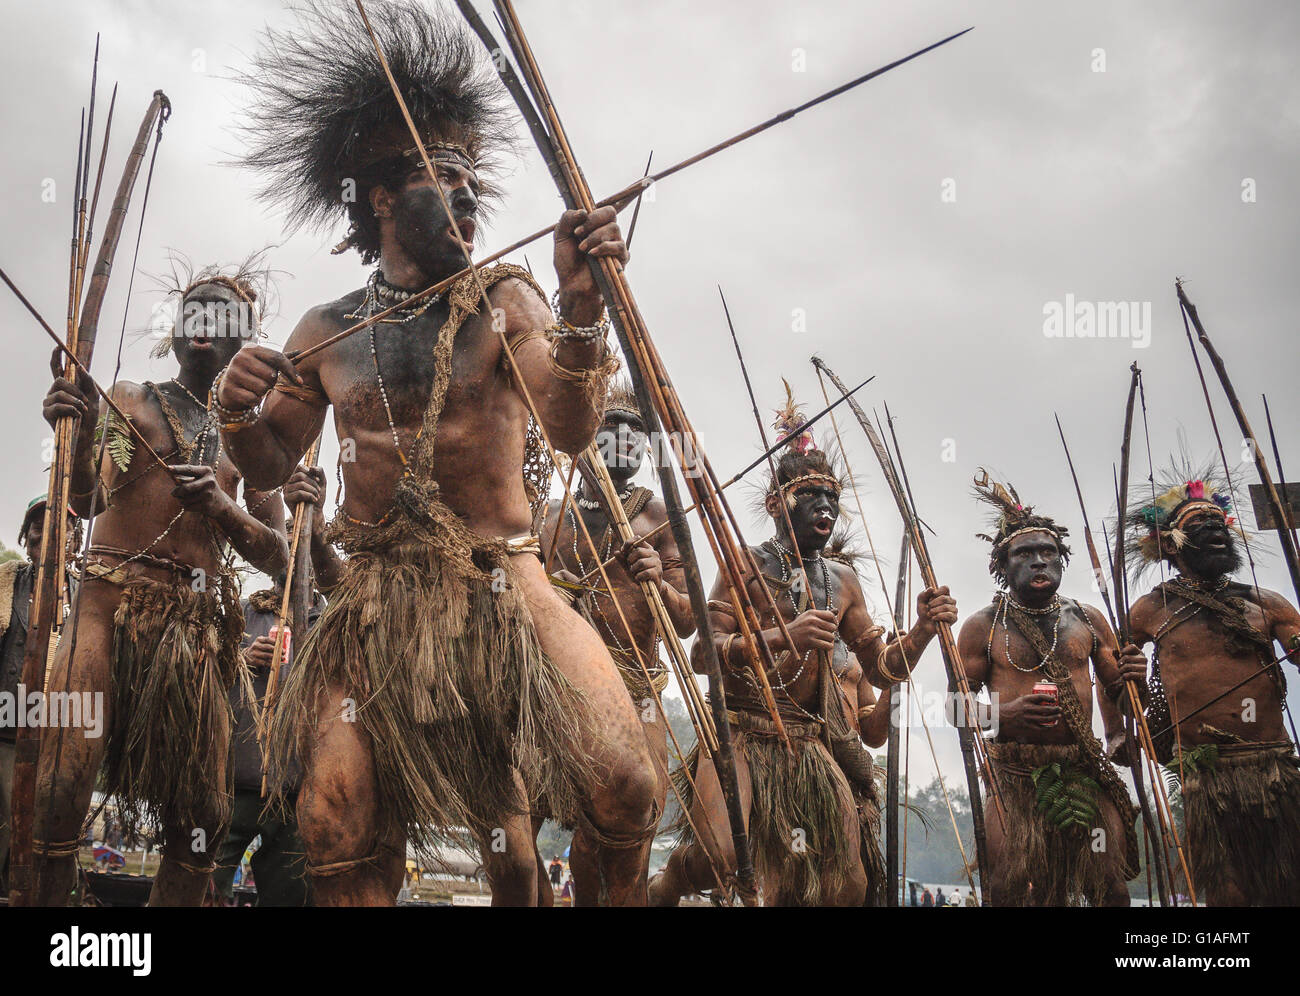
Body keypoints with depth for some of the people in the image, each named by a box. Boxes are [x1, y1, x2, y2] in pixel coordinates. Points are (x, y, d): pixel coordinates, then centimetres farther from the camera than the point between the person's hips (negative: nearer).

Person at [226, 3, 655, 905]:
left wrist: (582, 307, -32)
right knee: (337, 825, -5)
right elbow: (272, 468, 13)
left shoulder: (503, 299, -1)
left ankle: (625, 895, 18)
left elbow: (573, 430, -15)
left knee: (623, 785, -14)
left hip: (503, 584, -2)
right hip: (378, 597, 2)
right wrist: (239, 418, -9)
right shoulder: (327, 333, 6)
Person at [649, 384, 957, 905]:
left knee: (849, 886, -2)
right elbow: (704, 653, -13)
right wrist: (784, 636, -27)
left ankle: (785, 894, 28)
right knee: (715, 855, -27)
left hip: (811, 742, 5)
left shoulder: (842, 582, 13)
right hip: (741, 733, -5)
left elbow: (882, 667, 17)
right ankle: (661, 891, 6)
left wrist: (923, 629, -2)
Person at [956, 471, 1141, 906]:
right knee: (1007, 889, -12)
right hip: (1013, 775, -2)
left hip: (1086, 771, 3)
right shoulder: (983, 626, 5)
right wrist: (1001, 715, -16)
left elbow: (1114, 691, 21)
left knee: (1112, 889, -4)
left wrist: (1130, 678, -3)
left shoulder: (1088, 619, 14)